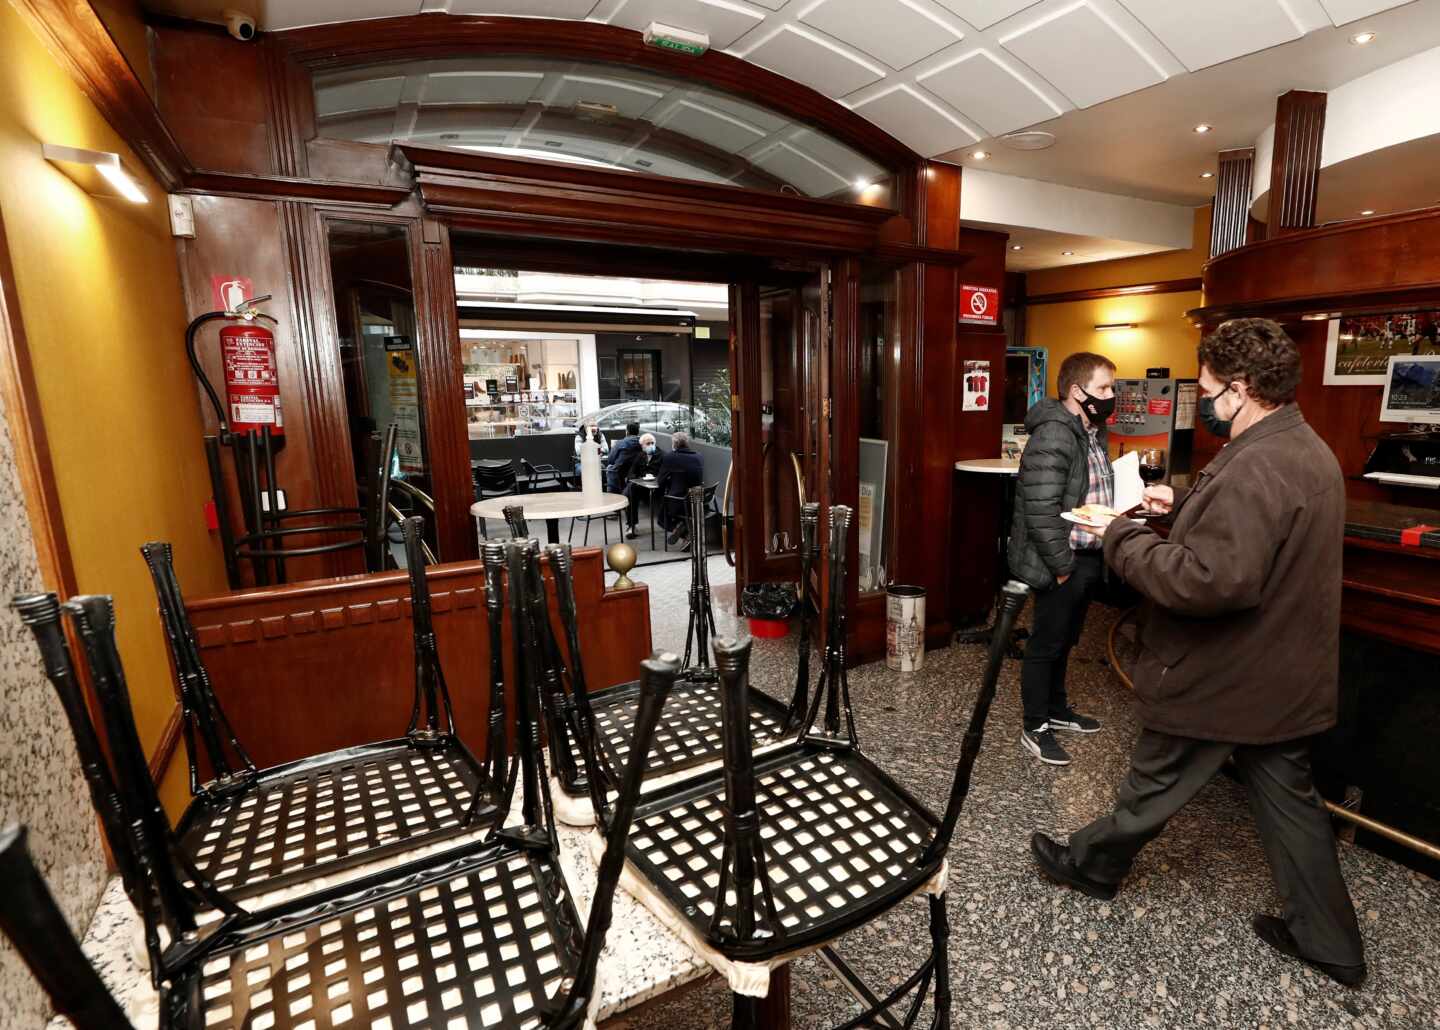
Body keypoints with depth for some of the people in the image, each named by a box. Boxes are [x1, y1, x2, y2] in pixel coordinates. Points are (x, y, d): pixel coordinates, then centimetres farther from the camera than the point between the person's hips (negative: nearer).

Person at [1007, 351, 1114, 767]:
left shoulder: (1093, 432, 11)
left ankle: (1056, 709, 40)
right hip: (1062, 564, -9)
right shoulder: (1054, 437, -21)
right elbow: (1042, 510, -26)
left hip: (1087, 558, 10)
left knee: (1065, 640, 22)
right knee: (1046, 644, 3)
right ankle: (1034, 729, 18)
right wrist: (1062, 566, -21)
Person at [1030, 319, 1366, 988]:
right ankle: (1328, 941, 35)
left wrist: (1123, 540, -24)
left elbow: (1212, 579, -36)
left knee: (1154, 784, 12)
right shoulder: (1308, 450, 6)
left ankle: (1092, 866, 34)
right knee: (1288, 798, 21)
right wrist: (1182, 503, 10)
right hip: (1288, 674, 9)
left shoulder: (1255, 467, -28)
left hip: (1225, 677, -9)